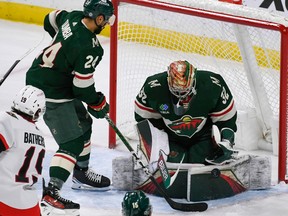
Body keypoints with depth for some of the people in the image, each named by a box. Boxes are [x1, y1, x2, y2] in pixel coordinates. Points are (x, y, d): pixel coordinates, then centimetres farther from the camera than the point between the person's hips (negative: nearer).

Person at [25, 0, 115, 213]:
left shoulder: (73, 17, -4)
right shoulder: (88, 47, -28)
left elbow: (51, 20, 19)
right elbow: (82, 85, -21)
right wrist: (98, 103, -2)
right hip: (51, 93, -10)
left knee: (83, 124, 25)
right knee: (72, 143, -11)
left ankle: (81, 174, 41)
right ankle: (50, 193, -17)